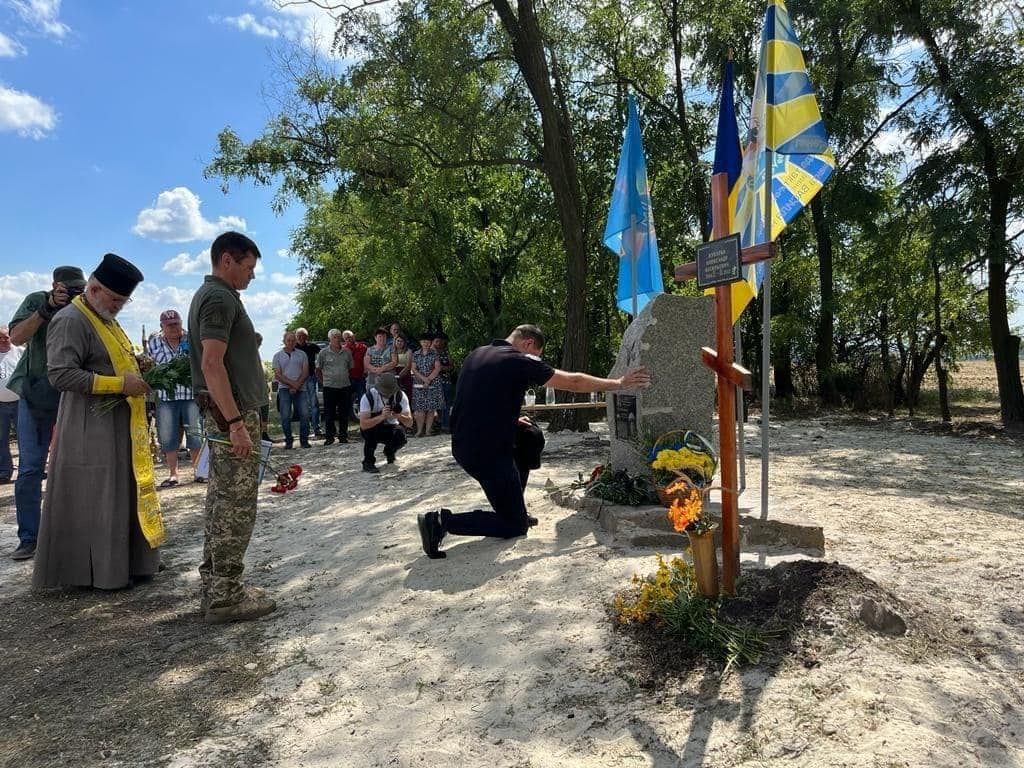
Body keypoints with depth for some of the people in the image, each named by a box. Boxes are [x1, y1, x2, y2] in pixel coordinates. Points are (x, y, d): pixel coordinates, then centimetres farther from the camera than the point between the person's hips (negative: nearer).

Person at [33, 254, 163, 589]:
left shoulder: (106, 320, 16)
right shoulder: (71, 320, -13)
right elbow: (62, 375, -22)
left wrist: (133, 369, 8)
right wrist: (120, 383, -23)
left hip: (120, 427, 9)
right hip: (90, 430, -9)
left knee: (123, 494, 13)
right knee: (93, 500, -1)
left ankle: (128, 561, 22)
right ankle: (98, 571, 9)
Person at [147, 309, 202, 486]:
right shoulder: (154, 342, 6)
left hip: (191, 393, -1)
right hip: (166, 396, 2)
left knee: (196, 434, 2)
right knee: (168, 436, 5)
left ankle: (197, 471, 13)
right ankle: (172, 474, 15)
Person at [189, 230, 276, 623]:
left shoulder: (211, 295, 19)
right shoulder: (220, 298, -12)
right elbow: (212, 363, -22)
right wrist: (236, 422, -24)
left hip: (224, 413, 11)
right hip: (233, 413, -11)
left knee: (222, 501, 14)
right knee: (236, 506, -6)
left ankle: (214, 585, 22)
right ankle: (225, 596, 1)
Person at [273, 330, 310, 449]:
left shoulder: (302, 354, 12)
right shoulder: (278, 356, 9)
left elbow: (305, 372, 5)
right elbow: (277, 375, 1)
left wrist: (297, 385, -8)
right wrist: (292, 383, -10)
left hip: (300, 389, 1)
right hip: (284, 389, 0)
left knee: (305, 414, -8)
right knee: (285, 416, -4)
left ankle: (304, 440, 1)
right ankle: (288, 440, 6)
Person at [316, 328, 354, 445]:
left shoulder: (347, 352, 8)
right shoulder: (323, 352, 0)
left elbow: (350, 368, 19)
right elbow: (318, 371, 7)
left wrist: (345, 379, 12)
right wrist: (324, 381, 4)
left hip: (345, 387, 3)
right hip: (329, 387, -2)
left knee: (344, 413, 6)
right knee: (329, 414, 1)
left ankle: (343, 436, 16)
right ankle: (329, 437, 10)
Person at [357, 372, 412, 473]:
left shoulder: (400, 396, -19)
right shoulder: (369, 396, -26)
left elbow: (409, 423, -22)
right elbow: (363, 424, -34)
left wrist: (399, 416, -43)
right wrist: (382, 416, -48)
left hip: (390, 428, 2)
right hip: (371, 431, -2)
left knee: (401, 436, -29)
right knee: (370, 427, -35)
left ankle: (389, 452, 9)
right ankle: (368, 462, -18)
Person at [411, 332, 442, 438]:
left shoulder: (434, 354, 5)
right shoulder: (416, 354, 9)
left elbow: (437, 368, -3)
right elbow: (414, 369, 3)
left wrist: (429, 379, -11)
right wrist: (424, 378, -11)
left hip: (433, 384, -1)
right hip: (419, 385, 1)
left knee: (431, 409, -1)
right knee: (420, 408, -6)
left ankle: (428, 431, 4)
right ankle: (419, 430, 0)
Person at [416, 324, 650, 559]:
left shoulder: (475, 354, 12)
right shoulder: (521, 362, -9)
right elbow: (574, 382, -5)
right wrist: (619, 383, 4)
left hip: (462, 447, 9)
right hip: (489, 453, -9)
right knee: (515, 526, 5)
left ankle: (514, 508, 28)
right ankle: (444, 521, -8)